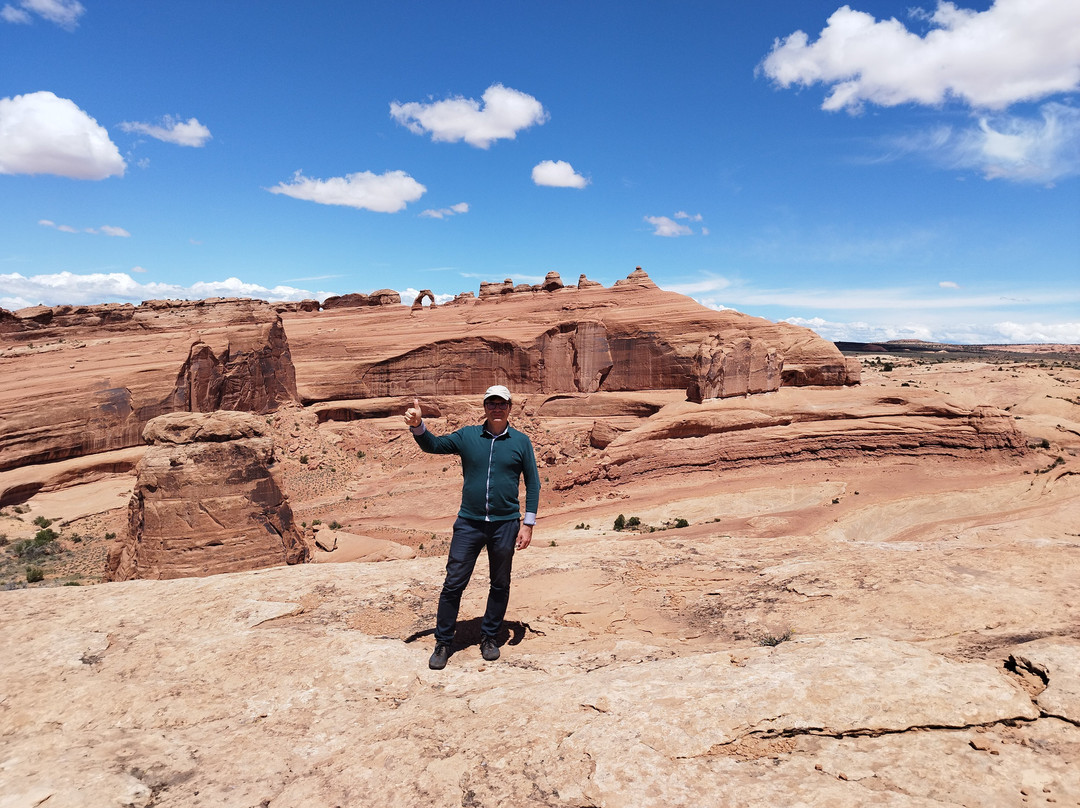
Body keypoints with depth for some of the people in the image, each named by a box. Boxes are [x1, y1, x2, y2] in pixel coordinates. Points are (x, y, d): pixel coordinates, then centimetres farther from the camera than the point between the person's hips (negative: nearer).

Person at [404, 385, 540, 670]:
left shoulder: (521, 441, 1)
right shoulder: (468, 436, 3)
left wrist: (527, 524, -3)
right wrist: (418, 426, -23)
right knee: (453, 583, 2)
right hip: (469, 523, 0)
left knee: (500, 585, 13)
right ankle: (443, 642, 18)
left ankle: (490, 637, 32)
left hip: (506, 524, 0)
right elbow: (433, 445, -2)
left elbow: (533, 483, 3)